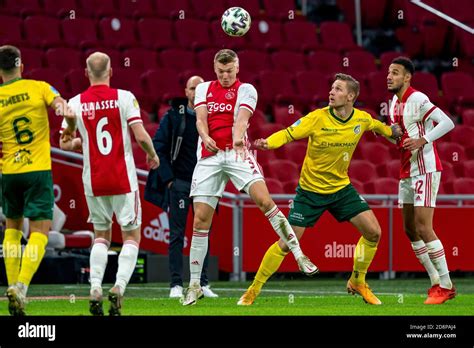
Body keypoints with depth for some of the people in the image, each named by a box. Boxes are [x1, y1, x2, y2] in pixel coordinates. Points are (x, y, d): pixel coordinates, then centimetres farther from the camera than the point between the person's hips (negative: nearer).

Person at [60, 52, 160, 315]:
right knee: (132, 236, 7)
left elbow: (65, 143, 3)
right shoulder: (124, 98, -7)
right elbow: (141, 136, -12)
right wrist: (153, 155, 8)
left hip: (94, 182, 2)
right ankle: (119, 288, -13)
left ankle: (95, 289, 0)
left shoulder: (76, 103, -1)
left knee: (101, 236, 18)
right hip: (123, 180, -2)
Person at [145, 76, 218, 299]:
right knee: (177, 235, -3)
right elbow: (158, 147, -2)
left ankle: (202, 283, 11)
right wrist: (168, 178, -8)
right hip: (179, 183, -3)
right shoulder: (173, 116, -1)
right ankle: (176, 284, -3)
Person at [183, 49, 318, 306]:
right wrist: (205, 137, -22)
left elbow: (242, 118, -12)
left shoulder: (245, 90, 6)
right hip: (208, 157, 2)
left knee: (265, 200, -22)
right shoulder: (203, 89, 15)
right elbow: (200, 118, 2)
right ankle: (194, 285, 5)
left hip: (237, 154, -2)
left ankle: (299, 256, -18)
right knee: (200, 220, -2)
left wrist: (238, 139, -34)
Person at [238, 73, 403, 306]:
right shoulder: (318, 118, -19)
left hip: (341, 188, 4)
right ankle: (252, 291, 5)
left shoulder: (361, 119, -6)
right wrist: (268, 142, -41)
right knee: (286, 243, -8)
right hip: (310, 190, -4)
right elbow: (288, 134, -22)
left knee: (373, 232, -5)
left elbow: (377, 126, 18)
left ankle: (357, 282, 17)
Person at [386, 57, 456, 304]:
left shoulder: (417, 100, -16)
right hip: (407, 172, 9)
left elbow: (447, 123, -23)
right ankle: (436, 282, 16)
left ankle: (446, 286, -5)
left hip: (425, 170, -9)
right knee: (410, 230, 8)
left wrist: (423, 140, -32)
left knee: (424, 229, -12)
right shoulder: (394, 102, 11)